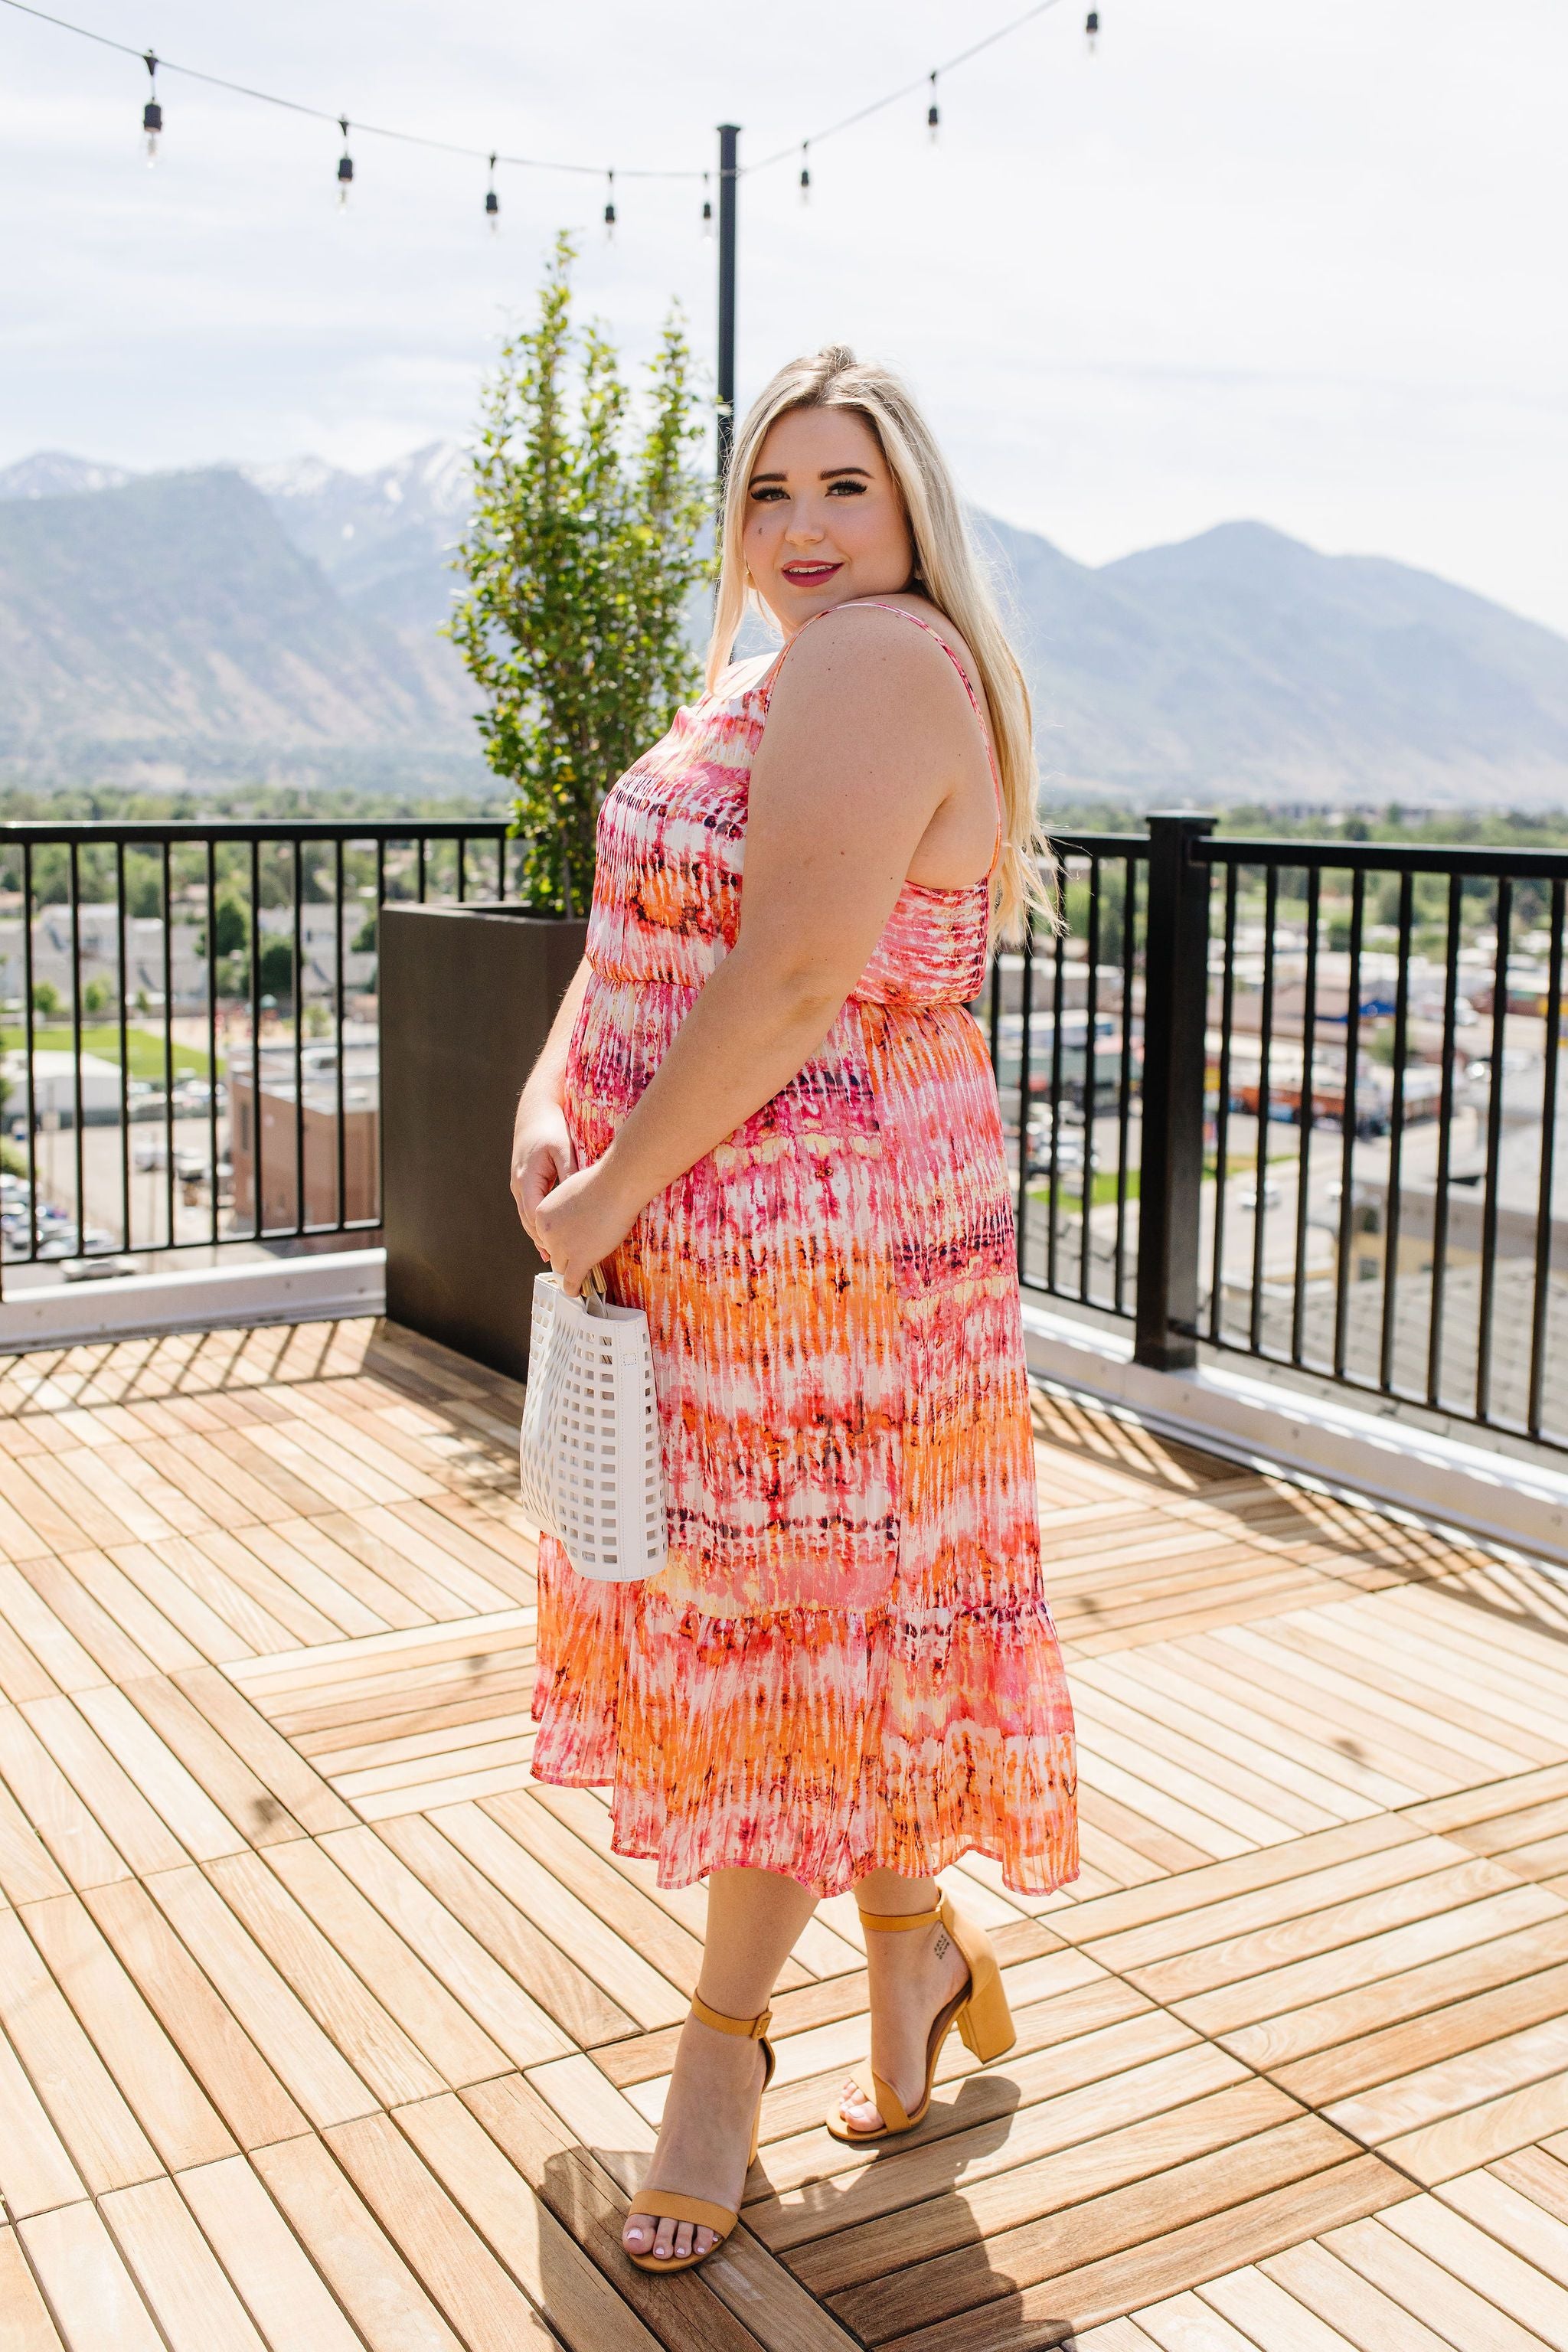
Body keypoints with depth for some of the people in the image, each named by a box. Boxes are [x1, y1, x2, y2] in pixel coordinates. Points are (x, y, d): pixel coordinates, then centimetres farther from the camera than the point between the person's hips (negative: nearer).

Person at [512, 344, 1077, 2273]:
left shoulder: (872, 659, -15)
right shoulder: (779, 677, 17)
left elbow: (793, 982, -23)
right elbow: (644, 919, 14)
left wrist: (614, 1191, -17)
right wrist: (548, 1099, -3)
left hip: (817, 1240, -10)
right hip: (706, 1237, 10)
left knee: (783, 1623, 5)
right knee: (788, 1621, 17)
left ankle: (723, 2041, 23)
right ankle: (918, 1943, 36)